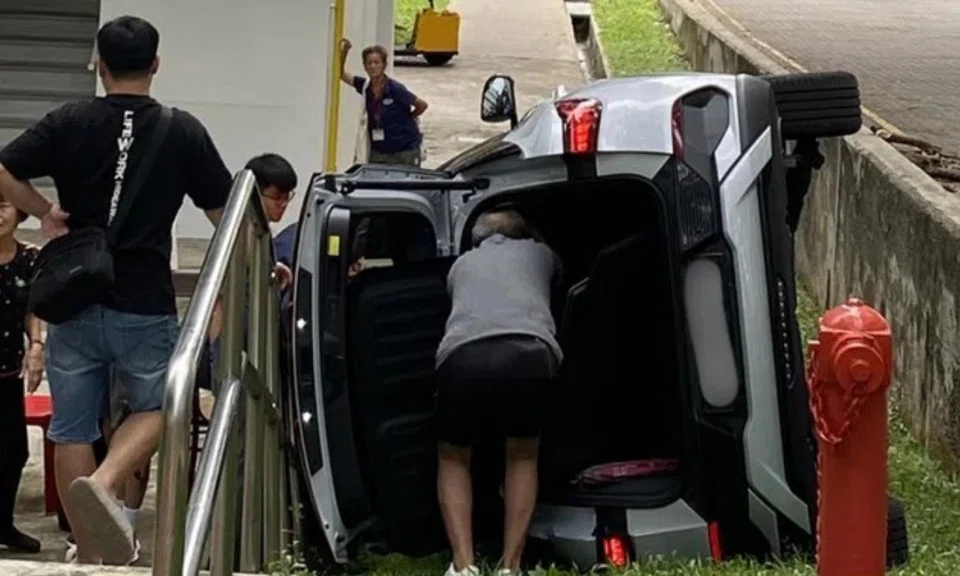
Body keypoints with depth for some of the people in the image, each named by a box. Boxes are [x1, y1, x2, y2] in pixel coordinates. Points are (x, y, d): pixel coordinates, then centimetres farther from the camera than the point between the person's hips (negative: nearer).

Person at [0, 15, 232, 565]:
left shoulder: (69, 122, -1)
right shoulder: (183, 132, -3)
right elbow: (225, 213, 2)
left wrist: (45, 212, 5)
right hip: (146, 307, -1)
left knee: (72, 428, 10)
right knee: (155, 408, 17)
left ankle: (89, 555, 13)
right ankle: (104, 483, -12)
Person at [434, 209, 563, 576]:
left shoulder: (462, 264, 37)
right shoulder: (539, 252, 36)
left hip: (464, 356, 1)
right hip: (531, 353, 0)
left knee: (454, 458, 25)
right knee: (523, 455, 26)